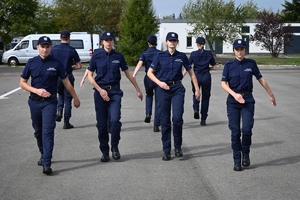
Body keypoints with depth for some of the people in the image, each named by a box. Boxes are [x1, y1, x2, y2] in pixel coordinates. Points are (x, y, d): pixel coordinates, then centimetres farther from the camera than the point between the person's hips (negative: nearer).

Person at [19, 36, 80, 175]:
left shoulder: (56, 64, -2)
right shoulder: (31, 63, 2)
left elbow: (66, 82, 6)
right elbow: (22, 83, 5)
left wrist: (75, 98, 11)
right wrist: (37, 90, -10)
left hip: (50, 102, -3)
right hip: (34, 101, 3)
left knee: (48, 131, -12)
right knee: (38, 131, 14)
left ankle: (46, 163, -15)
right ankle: (43, 154, 35)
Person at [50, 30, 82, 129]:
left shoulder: (54, 49, -2)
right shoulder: (72, 50, -7)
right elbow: (79, 66, -6)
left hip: (56, 76, 2)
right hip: (68, 77, -2)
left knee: (61, 94, 26)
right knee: (68, 99, 6)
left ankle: (59, 111, 2)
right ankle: (66, 122, 6)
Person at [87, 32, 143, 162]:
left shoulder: (118, 56, 4)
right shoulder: (96, 56, 0)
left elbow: (127, 73, 13)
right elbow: (90, 75, 2)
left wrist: (138, 90, 16)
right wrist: (100, 90, -9)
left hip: (115, 91, 0)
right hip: (100, 91, 0)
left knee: (115, 120, -15)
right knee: (102, 123, 3)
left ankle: (115, 147, 7)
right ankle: (104, 151, 17)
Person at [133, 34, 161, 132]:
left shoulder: (144, 53, -1)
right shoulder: (160, 53, -2)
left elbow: (139, 64, -16)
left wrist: (133, 75, -26)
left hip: (148, 79, 1)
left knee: (149, 95, 30)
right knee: (158, 101, 3)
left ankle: (148, 113, 7)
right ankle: (156, 126, -1)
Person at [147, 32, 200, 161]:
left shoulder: (182, 57, 5)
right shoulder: (160, 56, 3)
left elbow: (191, 73, 13)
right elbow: (150, 72, 5)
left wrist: (197, 89, 10)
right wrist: (159, 83, -10)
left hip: (177, 88, 0)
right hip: (163, 89, 0)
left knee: (177, 118, -15)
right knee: (165, 121, 4)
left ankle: (178, 146, 7)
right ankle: (166, 150, 14)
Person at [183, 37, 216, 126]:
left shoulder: (193, 54, -2)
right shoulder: (209, 53, 2)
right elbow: (214, 67, 4)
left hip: (196, 76, -1)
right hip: (206, 77, 1)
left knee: (195, 94, 21)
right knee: (205, 97, 10)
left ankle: (196, 109, -8)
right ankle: (203, 119, 9)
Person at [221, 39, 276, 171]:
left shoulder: (251, 64, 2)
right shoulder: (229, 65, 0)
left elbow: (261, 79, 10)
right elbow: (223, 83, -3)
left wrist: (271, 94, 15)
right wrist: (235, 94, -18)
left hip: (248, 100, 0)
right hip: (233, 101, 0)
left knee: (247, 129, -12)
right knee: (235, 131, 1)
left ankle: (245, 153, 14)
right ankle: (237, 160, 12)